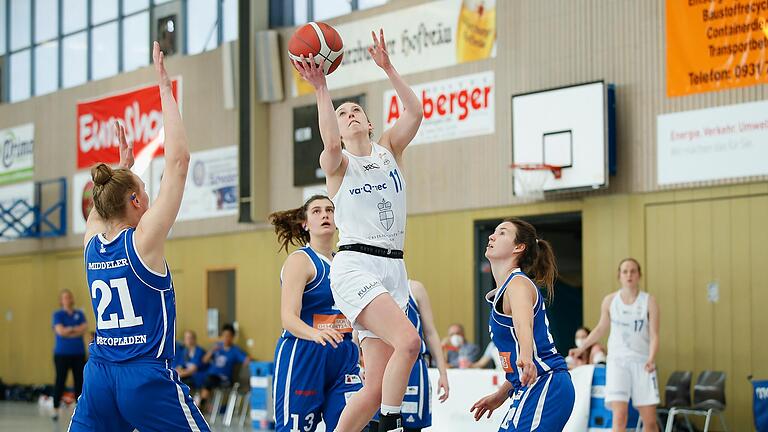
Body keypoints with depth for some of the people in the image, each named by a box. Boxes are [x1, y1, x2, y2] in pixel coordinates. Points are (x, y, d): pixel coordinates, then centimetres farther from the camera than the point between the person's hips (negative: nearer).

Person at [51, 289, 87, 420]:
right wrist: (76, 329, -5)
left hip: (79, 353, 3)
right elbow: (60, 331, -14)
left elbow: (85, 329, -5)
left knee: (80, 381, 1)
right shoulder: (58, 314, 1)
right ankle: (55, 409, 5)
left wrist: (67, 331, -11)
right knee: (60, 381, -1)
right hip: (62, 354, -3)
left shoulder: (80, 314, 10)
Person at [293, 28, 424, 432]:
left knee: (376, 387, 0)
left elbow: (415, 111, -2)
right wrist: (320, 88, -22)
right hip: (355, 265, -5)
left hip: (393, 269, 5)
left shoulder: (390, 150, 16)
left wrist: (387, 68, -11)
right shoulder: (336, 164, 5)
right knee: (408, 341, -28)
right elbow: (332, 145, -20)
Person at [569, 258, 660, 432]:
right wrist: (582, 348, 15)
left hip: (642, 363, 0)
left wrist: (651, 359, -21)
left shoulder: (649, 301, 0)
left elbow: (654, 335, -5)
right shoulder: (609, 301, 4)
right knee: (619, 417, -16)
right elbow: (601, 328, 19)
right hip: (617, 361, 0)